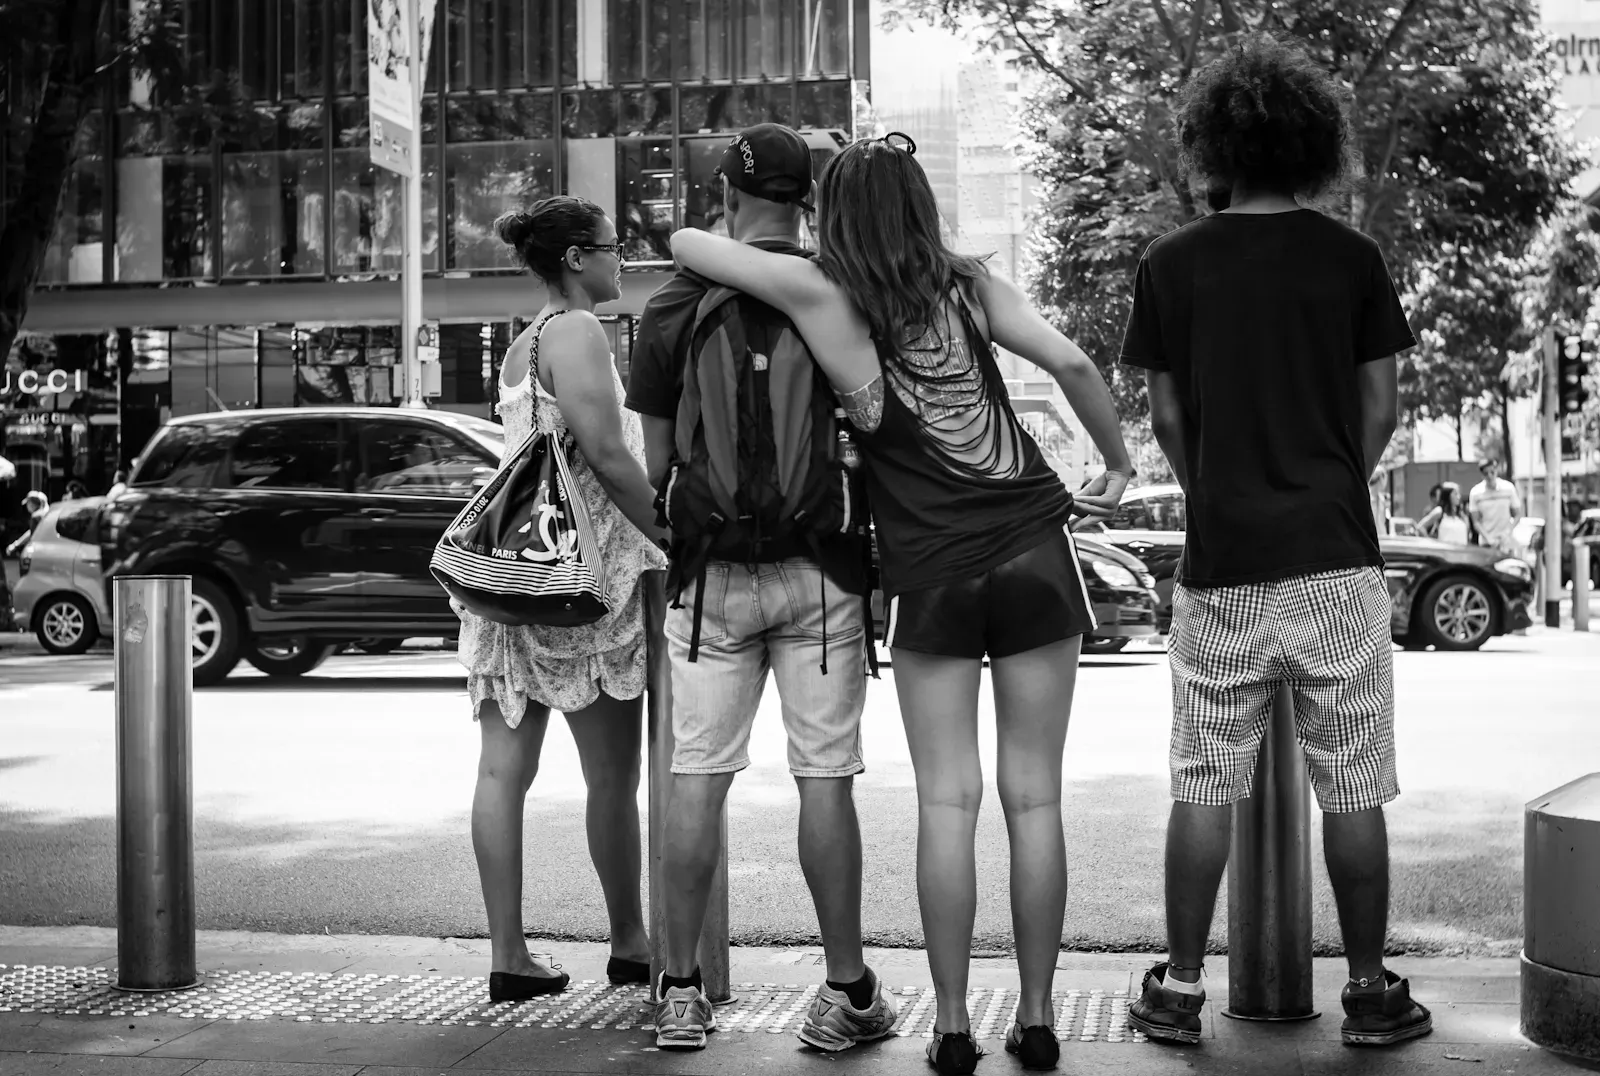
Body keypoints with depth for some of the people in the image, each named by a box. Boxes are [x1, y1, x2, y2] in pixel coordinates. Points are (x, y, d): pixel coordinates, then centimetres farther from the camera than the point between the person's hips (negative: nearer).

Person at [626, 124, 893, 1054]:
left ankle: (683, 990, 12)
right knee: (825, 777, 4)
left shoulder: (675, 305, 0)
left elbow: (657, 461, 3)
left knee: (699, 777, 6)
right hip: (822, 565, -1)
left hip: (712, 568, 1)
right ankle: (848, 991, 10)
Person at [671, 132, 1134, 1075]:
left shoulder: (819, 294, -3)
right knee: (1035, 796, 5)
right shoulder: (970, 284, 2)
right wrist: (1119, 466, 8)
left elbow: (683, 244, 3)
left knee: (947, 801, 4)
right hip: (1036, 549, 2)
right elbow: (1071, 363, -6)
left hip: (930, 573, -1)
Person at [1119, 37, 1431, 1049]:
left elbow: (1168, 415, 5)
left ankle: (1181, 989, 14)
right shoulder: (1353, 257, 0)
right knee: (1354, 791, 8)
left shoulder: (1173, 264, 0)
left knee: (1205, 787, 9)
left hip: (1222, 563, 0)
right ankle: (1371, 992, 16)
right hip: (1338, 557, 0)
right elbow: (1380, 410, 5)